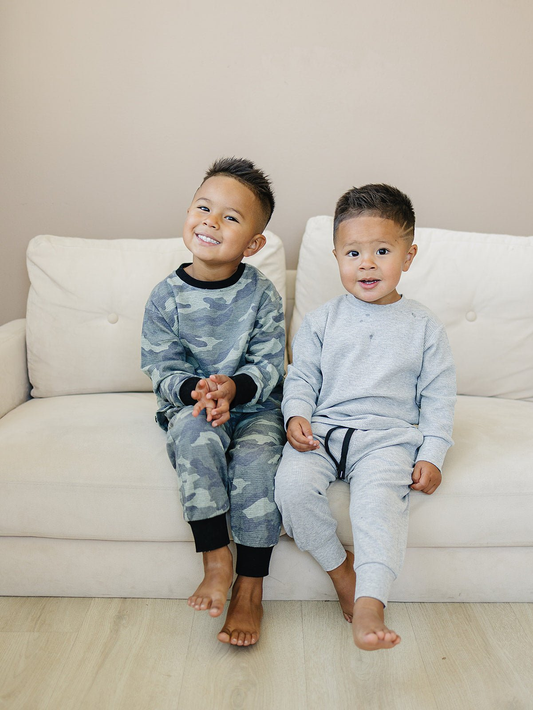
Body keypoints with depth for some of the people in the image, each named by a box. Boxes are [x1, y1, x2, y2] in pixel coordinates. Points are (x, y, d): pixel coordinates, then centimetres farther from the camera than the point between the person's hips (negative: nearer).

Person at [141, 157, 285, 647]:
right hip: (189, 405, 1)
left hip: (255, 406, 0)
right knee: (194, 430, -33)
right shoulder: (167, 297, -5)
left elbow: (269, 364, -8)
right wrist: (195, 391, -26)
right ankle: (216, 558, -22)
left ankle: (250, 587, -13)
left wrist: (233, 387, -29)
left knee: (257, 456, -28)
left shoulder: (262, 294, -7)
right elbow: (160, 368, -5)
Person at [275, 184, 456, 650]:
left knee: (380, 498, -32)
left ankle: (370, 606, -35)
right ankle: (339, 569, -3)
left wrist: (432, 455, -3)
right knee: (293, 483, -25)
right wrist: (297, 415, -9)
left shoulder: (424, 327, 7)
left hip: (388, 437, -1)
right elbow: (301, 377, 11)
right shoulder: (323, 320, 9)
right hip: (323, 429, 2)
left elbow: (438, 398, 8)